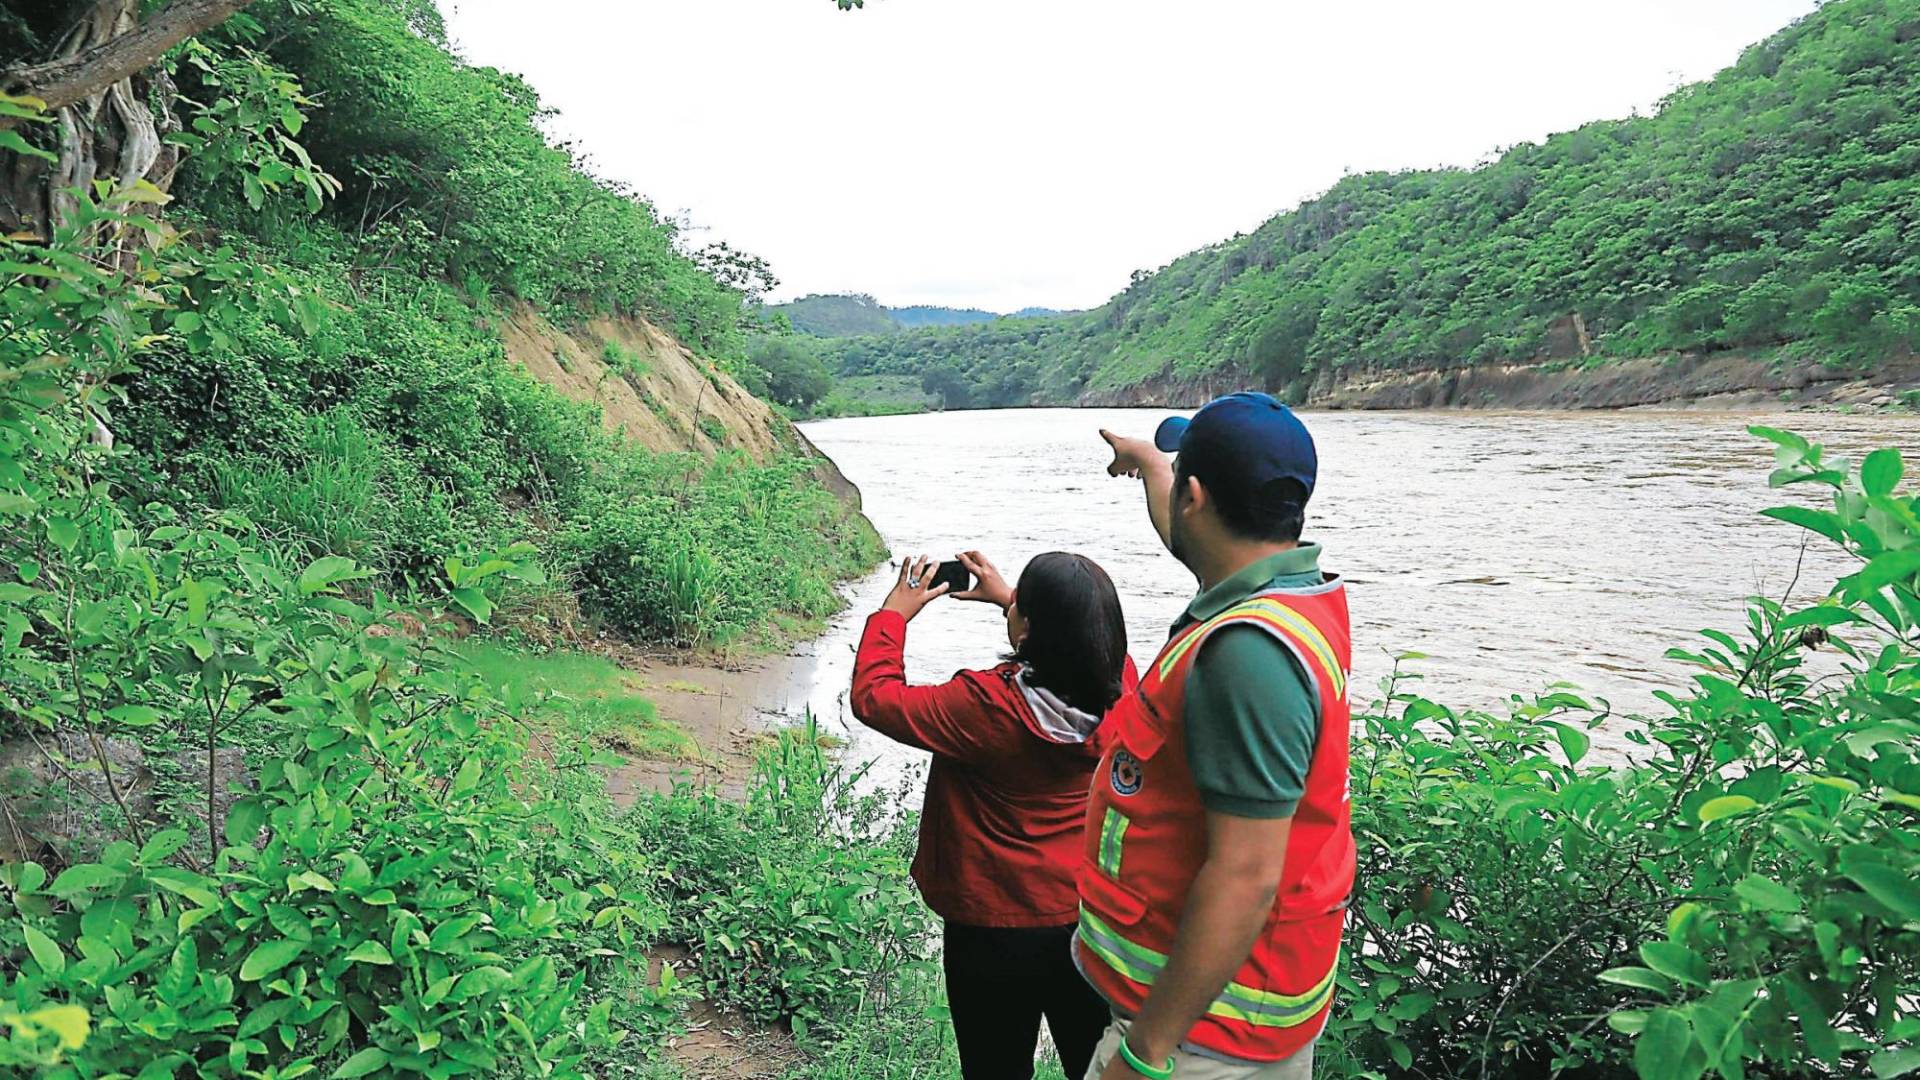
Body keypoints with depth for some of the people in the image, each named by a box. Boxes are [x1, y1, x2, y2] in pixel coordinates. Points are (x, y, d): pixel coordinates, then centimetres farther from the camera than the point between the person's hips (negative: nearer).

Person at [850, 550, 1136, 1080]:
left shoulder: (989, 705, -27)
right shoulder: (1121, 684, -13)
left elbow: (873, 697, -14)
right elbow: (1080, 635, 12)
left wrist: (895, 611, -1)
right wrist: (1005, 596, 17)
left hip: (997, 931, -3)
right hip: (1095, 917, 4)